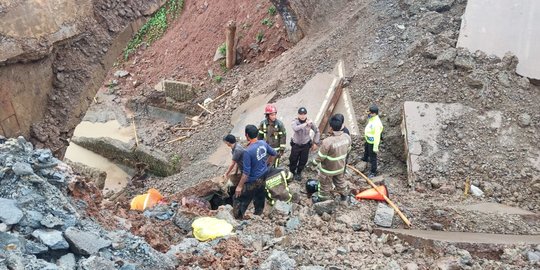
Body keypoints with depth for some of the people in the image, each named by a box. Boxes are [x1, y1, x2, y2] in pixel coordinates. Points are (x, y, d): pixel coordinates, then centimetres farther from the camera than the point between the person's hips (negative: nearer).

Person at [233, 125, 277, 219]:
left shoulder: (248, 151, -32)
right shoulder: (263, 143, -10)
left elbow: (246, 172, -28)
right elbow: (274, 154, 8)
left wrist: (239, 186, -17)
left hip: (252, 181, -7)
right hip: (263, 177, 7)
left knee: (239, 200, 10)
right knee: (260, 197, 27)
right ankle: (258, 214, 46)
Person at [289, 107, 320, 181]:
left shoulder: (310, 122, -13)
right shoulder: (295, 121, -19)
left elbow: (317, 131, 1)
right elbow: (295, 128, -42)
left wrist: (315, 143, 0)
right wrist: (306, 124, -46)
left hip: (306, 145, 1)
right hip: (296, 144, -1)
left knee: (303, 161, 13)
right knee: (293, 160, 13)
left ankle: (298, 173, 39)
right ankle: (292, 172, 40)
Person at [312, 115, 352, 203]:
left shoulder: (328, 142, -38)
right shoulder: (347, 137, -18)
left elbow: (321, 156, -24)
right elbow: (348, 149, 0)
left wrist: (315, 161, -3)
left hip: (328, 169, -5)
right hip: (340, 166, 5)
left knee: (325, 183, 21)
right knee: (339, 180, 31)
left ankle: (323, 197, 43)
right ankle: (344, 194, 52)